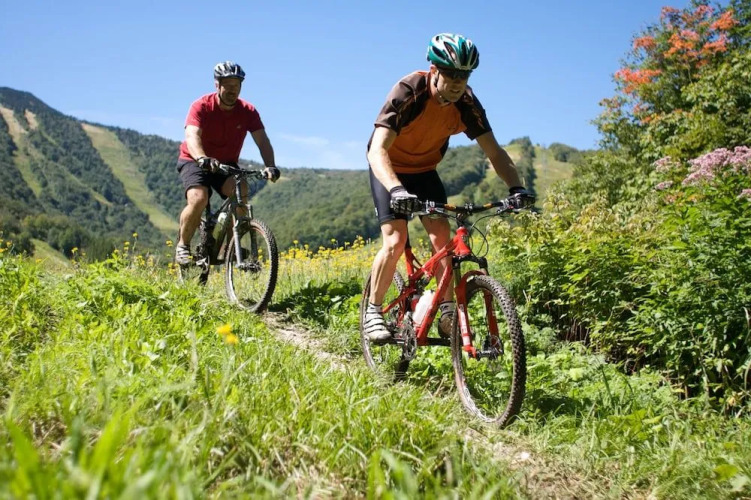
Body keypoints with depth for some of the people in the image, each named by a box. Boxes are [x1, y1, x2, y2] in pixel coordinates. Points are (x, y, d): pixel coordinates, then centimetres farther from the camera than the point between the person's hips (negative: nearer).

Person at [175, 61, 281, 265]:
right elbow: (192, 136, -34)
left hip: (227, 164, 3)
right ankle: (183, 245, -5)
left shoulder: (248, 111, -11)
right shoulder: (201, 106, -19)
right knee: (198, 199, -29)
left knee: (241, 192, -28)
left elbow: (262, 140, -22)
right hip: (195, 161, -2)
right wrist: (203, 159, -55)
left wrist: (270, 166, -42)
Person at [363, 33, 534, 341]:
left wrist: (515, 187, -34)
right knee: (395, 241, -18)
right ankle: (372, 312, -2)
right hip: (390, 170, -4)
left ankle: (447, 314, 0)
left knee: (442, 237, -10)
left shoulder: (467, 103, -18)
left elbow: (494, 152, -16)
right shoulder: (408, 92, -31)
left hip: (425, 170, 4)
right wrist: (396, 189, -56)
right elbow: (377, 150, -39)